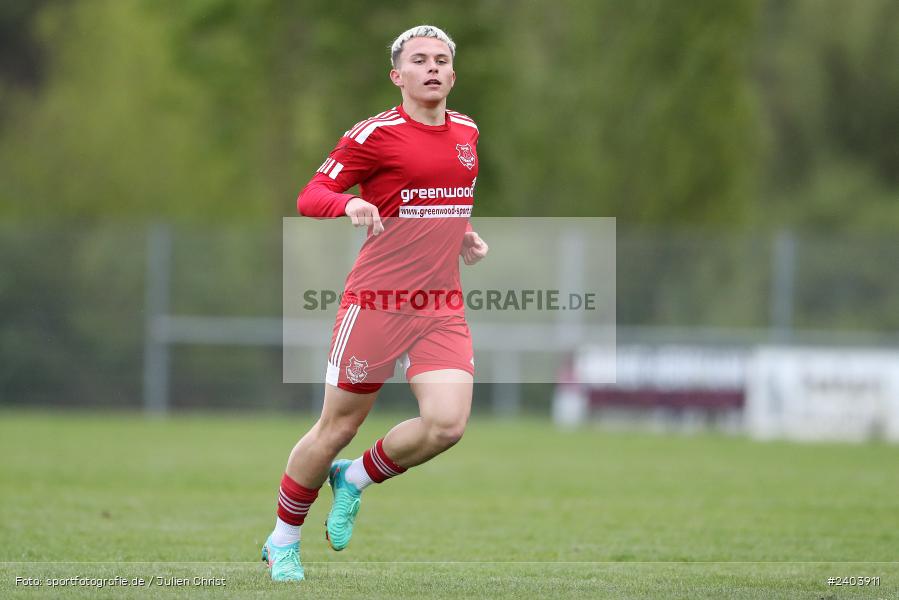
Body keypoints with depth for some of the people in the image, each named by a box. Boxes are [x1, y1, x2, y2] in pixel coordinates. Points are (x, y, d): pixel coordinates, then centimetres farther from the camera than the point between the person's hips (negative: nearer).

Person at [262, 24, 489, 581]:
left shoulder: (466, 131, 12)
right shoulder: (374, 134, -8)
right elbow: (310, 196, -10)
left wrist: (462, 234, 11)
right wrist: (350, 204, -31)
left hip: (443, 306, 5)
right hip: (377, 300, -5)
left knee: (446, 424, -15)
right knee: (338, 427, 3)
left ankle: (356, 478, 14)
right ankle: (283, 540, 24)